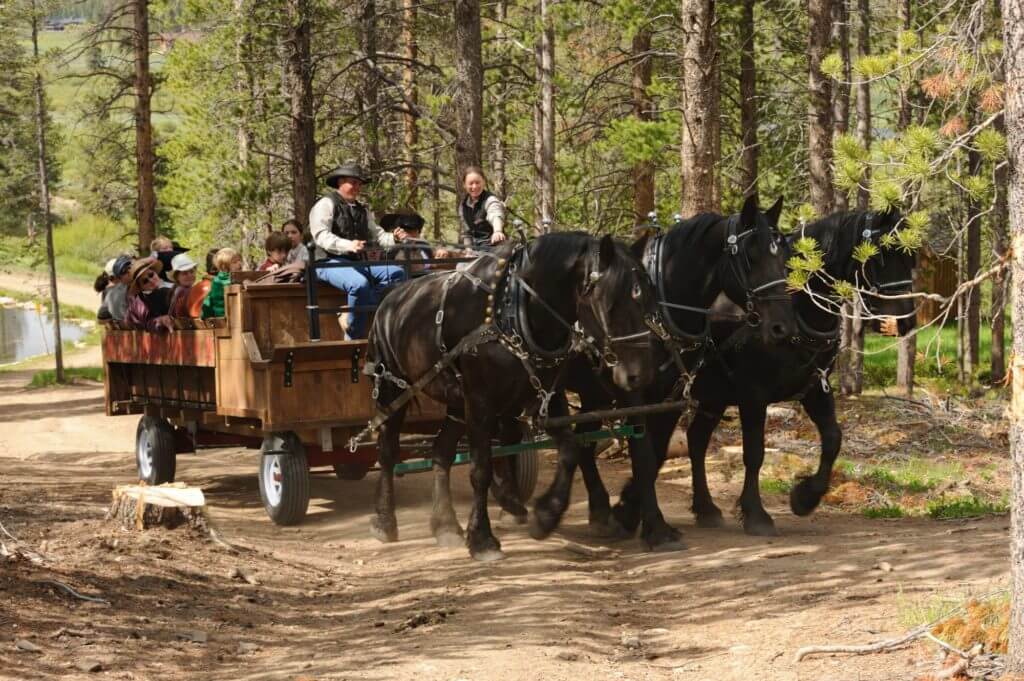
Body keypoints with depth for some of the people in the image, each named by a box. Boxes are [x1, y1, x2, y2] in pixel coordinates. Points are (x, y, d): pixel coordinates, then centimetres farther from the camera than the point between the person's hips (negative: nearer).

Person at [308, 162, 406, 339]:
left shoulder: (362, 210, 24)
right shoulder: (326, 204, -1)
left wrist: (393, 239, -6)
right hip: (330, 263, -8)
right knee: (359, 283, -36)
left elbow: (376, 235, 18)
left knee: (396, 273, -14)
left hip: (358, 262, 8)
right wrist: (348, 245, -32)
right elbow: (321, 235, -15)